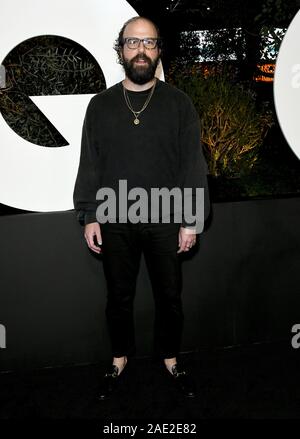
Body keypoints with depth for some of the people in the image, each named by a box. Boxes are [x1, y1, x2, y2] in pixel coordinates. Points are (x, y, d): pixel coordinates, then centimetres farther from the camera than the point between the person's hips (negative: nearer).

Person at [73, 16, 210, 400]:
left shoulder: (178, 103, -1)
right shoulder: (100, 104, 3)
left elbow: (193, 164, -3)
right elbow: (90, 165, 3)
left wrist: (191, 221, -7)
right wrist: (89, 216, -3)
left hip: (165, 222, -1)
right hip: (115, 223, 1)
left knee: (169, 297, 12)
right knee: (119, 297, 14)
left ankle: (170, 360, 33)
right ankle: (120, 360, 34)